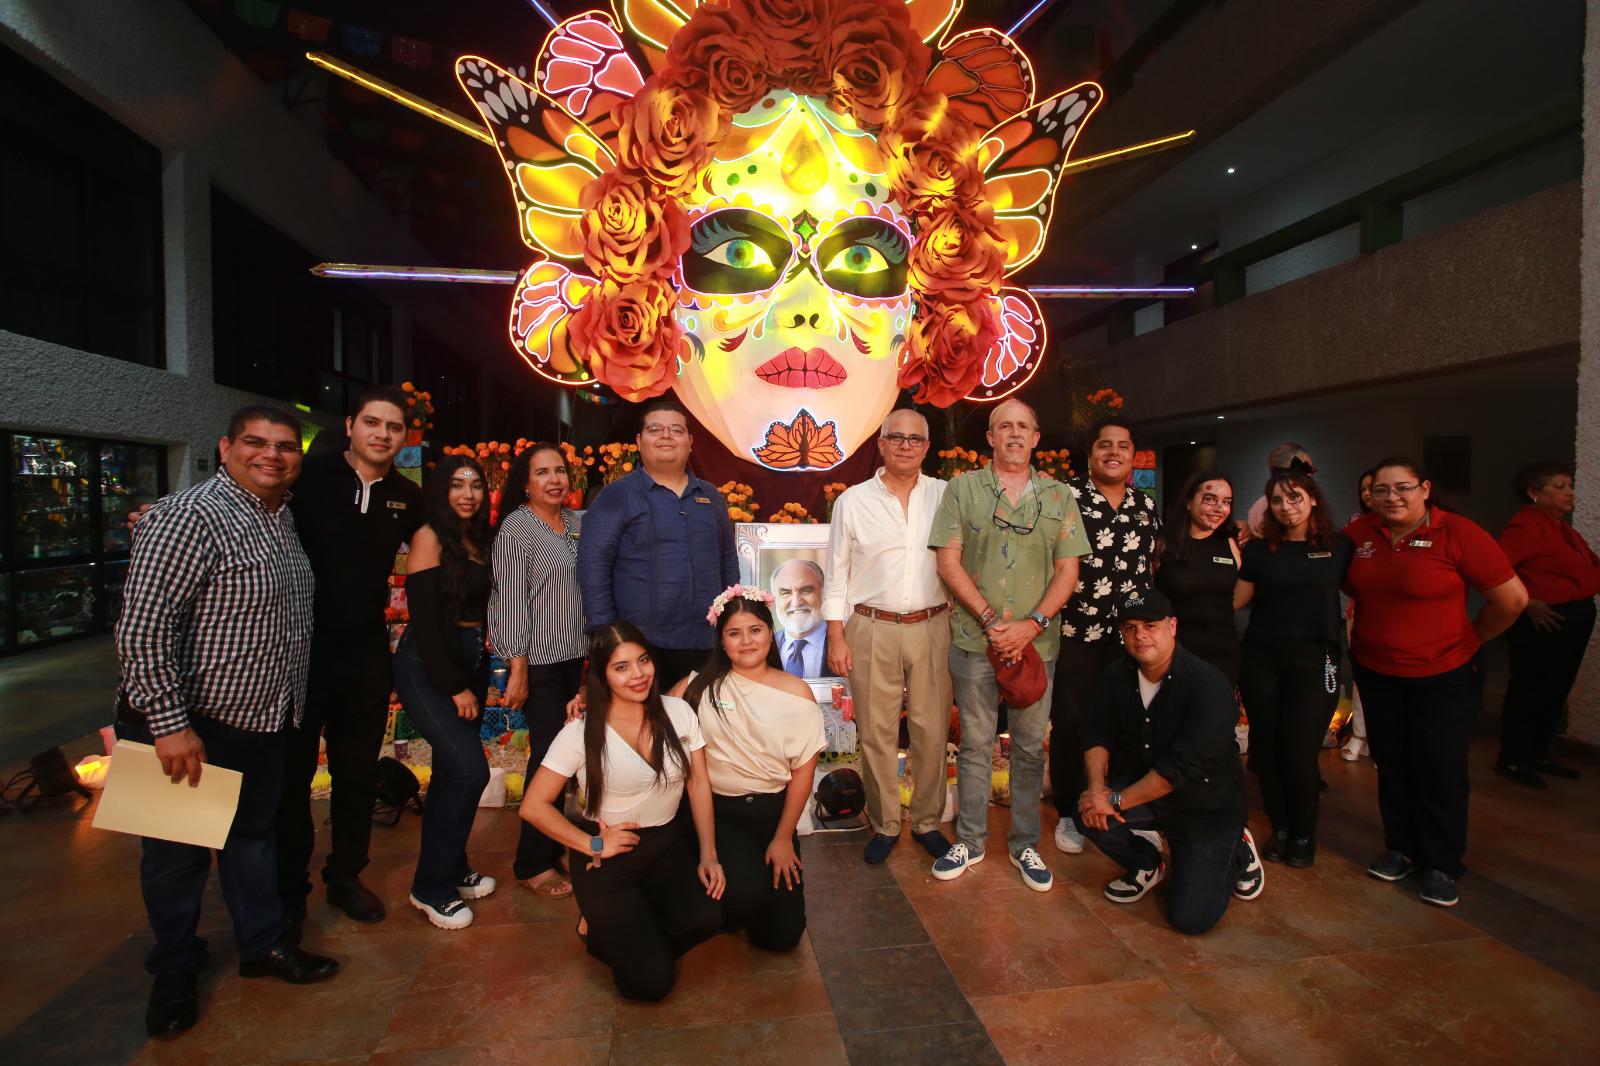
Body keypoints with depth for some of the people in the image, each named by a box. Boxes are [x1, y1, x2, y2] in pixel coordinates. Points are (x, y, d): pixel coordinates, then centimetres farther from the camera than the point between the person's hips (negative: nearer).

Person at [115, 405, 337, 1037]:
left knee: (255, 834, 21)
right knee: (178, 852, 12)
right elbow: (142, 626, -24)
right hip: (189, 728, -8)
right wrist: (169, 724, -24)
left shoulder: (281, 519, 7)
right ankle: (174, 974, 33)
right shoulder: (191, 517, -21)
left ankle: (264, 944, 38)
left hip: (262, 720, 8)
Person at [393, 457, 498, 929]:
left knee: (452, 771, 13)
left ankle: (452, 869, 28)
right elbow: (424, 621, -14)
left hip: (470, 662, 7)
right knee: (469, 769, -13)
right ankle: (431, 887, 4)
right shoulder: (430, 537, -10)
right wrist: (456, 688, -13)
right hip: (428, 667, -6)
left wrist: (474, 679, 5)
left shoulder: (479, 539, 10)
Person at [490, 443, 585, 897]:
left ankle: (553, 845, 29)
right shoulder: (516, 528, -9)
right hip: (539, 660, -5)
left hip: (574, 656, 5)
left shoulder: (578, 523, 8)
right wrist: (518, 670, -14)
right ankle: (532, 864, 15)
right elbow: (511, 600, -13)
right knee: (549, 756, -1)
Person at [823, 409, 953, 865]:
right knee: (876, 733, 6)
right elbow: (836, 574, 6)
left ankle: (927, 822, 27)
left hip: (932, 627, 1)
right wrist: (836, 636, 1)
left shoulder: (945, 496, 5)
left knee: (932, 731, 7)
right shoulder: (853, 500, 4)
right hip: (870, 630, 0)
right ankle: (884, 825, 24)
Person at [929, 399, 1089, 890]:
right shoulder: (963, 488, 1)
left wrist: (1032, 624, -11)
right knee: (974, 744, 10)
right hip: (974, 640, -1)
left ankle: (1025, 844, 29)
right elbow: (948, 561, -5)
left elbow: (1068, 570, 3)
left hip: (1038, 643, 2)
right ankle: (969, 840, 26)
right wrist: (992, 621, -12)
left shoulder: (1059, 495, 7)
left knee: (1030, 747, 12)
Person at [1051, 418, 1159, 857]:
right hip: (1077, 633, -4)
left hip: (1132, 635, 5)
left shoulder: (1146, 505, 10)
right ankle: (1069, 813, 22)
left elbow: (1153, 566, 19)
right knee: (1070, 725, 6)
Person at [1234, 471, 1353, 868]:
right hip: (1262, 658, 1)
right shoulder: (1259, 549, 4)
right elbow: (1236, 600, 2)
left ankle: (1304, 834, 22)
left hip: (1315, 659, -1)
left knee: (1300, 753, -3)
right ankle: (1280, 828, 27)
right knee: (1267, 749, 6)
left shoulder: (1340, 546, 3)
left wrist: (1347, 626, 3)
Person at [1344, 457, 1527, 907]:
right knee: (1391, 764, 14)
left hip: (1443, 677, -4)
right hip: (1375, 673, 4)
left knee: (1441, 771, 5)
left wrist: (1470, 638, 0)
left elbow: (1512, 598, -10)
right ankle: (1401, 848, 30)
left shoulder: (1457, 533, -15)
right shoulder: (1358, 533, -4)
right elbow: (1349, 584, 15)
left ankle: (1441, 866, 21)